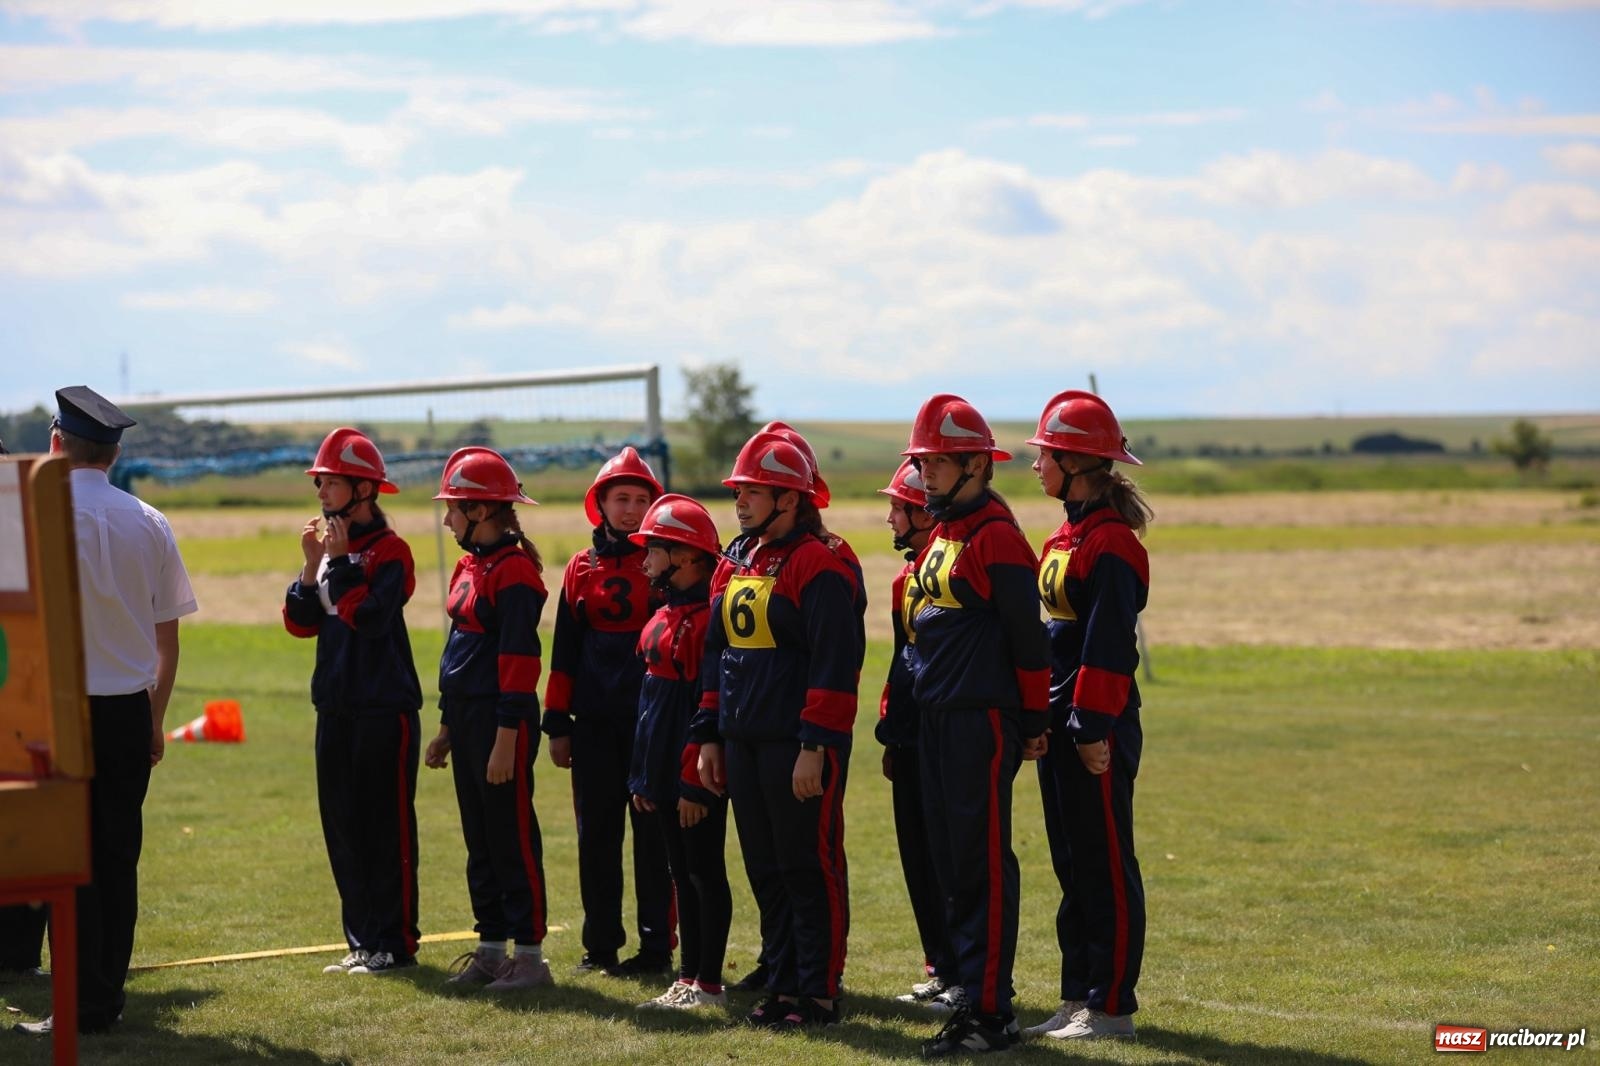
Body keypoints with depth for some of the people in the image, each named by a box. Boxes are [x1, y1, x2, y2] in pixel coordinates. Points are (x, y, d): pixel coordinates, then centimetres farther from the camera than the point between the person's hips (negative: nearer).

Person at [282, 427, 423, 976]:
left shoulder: (390, 549, -9)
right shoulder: (329, 545, 14)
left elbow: (368, 614, -23)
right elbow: (300, 622, 7)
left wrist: (339, 559, -18)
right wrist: (312, 564, -4)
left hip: (385, 708, -8)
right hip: (335, 706, 8)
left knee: (387, 826, -4)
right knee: (342, 826, 10)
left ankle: (396, 941, 2)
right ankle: (362, 941, 18)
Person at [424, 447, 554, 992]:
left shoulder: (513, 570, -15)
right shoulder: (468, 567, 15)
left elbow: (519, 659, -18)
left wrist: (506, 738, -21)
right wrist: (447, 728, 20)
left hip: (501, 720, -10)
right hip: (467, 716, 10)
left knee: (512, 838, -3)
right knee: (479, 839, 14)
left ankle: (530, 954, 3)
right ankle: (491, 947, 21)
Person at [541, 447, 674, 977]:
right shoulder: (582, 569, 9)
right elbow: (565, 652, 11)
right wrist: (557, 724, 7)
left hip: (651, 719, -3)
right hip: (594, 723, 4)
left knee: (653, 833, 1)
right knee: (596, 834, 7)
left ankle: (656, 946, 7)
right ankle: (600, 944, 16)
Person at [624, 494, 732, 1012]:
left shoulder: (707, 618, -17)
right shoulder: (663, 617, 14)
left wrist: (696, 780, -20)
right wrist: (642, 775, 16)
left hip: (697, 774, -9)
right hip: (664, 771, 9)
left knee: (705, 873, -1)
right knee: (683, 874, 13)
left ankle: (709, 983, 4)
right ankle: (689, 977, 19)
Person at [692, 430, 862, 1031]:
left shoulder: (818, 565, -12)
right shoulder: (740, 564, 15)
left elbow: (834, 664, -17)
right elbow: (717, 655, 20)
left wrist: (815, 747, -20)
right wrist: (709, 735, 16)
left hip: (799, 748, -9)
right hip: (743, 744, 9)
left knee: (810, 870, -2)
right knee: (765, 871, 12)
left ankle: (820, 993, 4)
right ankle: (784, 986, 20)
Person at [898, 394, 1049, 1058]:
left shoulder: (996, 536, -13)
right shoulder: (941, 534, 15)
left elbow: (1027, 635, -12)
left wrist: (1034, 721, -9)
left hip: (983, 720, -9)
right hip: (936, 717, 9)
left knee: (983, 865, -7)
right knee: (951, 861, 11)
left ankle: (989, 1014, -5)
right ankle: (970, 990, 18)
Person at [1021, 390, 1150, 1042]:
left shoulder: (1110, 543, -15)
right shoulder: (1064, 537, 15)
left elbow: (1108, 647, -19)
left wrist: (1094, 729, -20)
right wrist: (1042, 719, 16)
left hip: (1096, 729, -10)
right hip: (1060, 721, 10)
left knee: (1106, 866, -3)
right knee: (1072, 865, 13)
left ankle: (1112, 1006, 3)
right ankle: (1078, 997, 20)